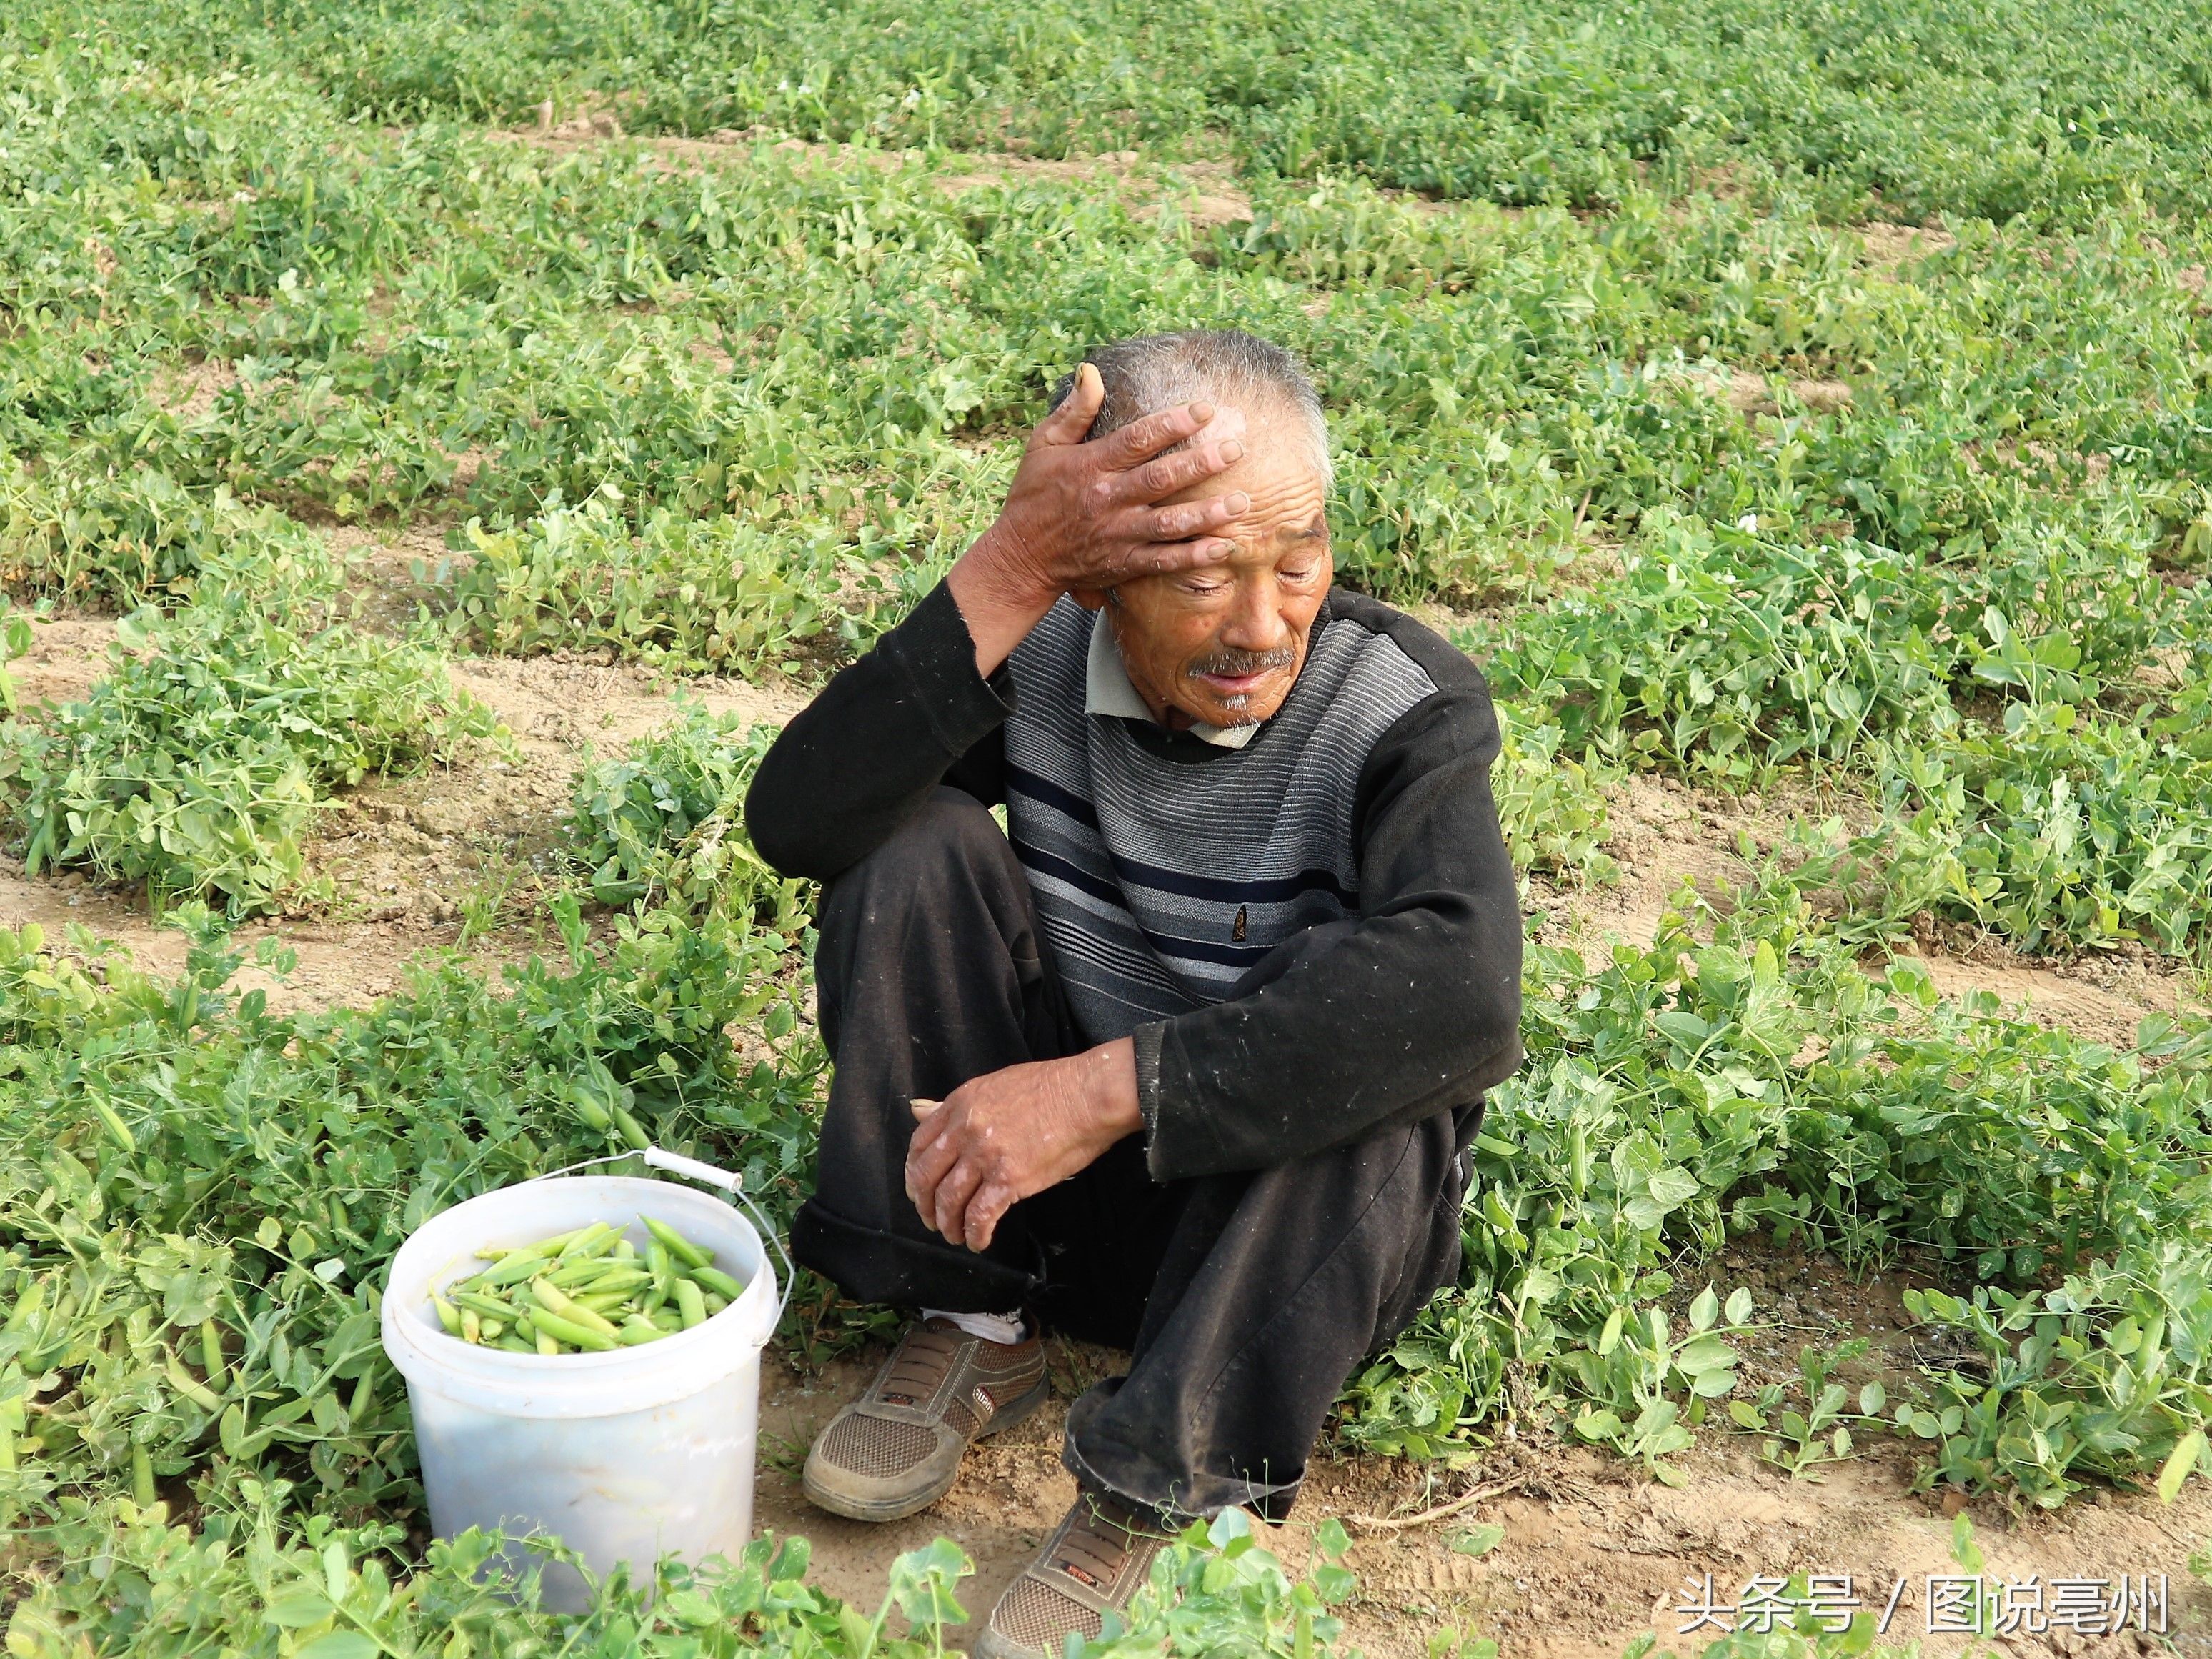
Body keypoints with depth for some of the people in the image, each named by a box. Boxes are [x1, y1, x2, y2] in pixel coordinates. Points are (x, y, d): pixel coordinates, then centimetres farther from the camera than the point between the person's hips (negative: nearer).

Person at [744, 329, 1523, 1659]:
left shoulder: (1401, 712, -19)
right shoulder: (1046, 650, -11)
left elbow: (1466, 995, -38)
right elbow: (798, 823, -25)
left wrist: (1110, 1087, -41)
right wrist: (1009, 573, -35)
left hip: (1286, 1213, -2)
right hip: (1029, 1163, 3)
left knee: (1364, 1033, -34)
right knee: (915, 837, -16)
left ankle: (1162, 1492, -20)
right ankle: (975, 1330, -7)